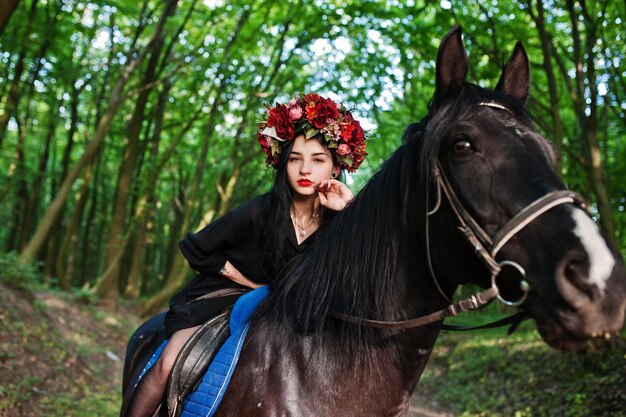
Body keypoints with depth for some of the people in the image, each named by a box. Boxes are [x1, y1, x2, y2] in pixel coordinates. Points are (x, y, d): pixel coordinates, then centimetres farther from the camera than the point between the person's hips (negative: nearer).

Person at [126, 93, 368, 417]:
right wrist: (254, 284, -10)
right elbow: (195, 249, -12)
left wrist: (352, 211, -31)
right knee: (169, 365, -20)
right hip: (221, 298, -3)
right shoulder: (261, 212, -20)